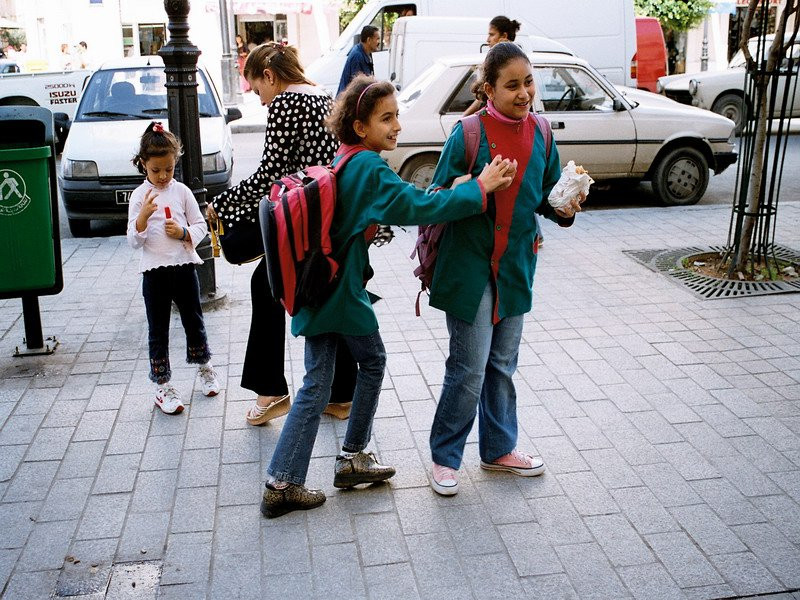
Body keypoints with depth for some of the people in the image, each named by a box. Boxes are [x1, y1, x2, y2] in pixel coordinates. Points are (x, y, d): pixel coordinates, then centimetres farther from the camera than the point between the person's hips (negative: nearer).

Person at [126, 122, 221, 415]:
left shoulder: (182, 191, 0)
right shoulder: (140, 196, -3)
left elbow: (201, 226, 4)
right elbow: (134, 241, -6)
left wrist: (184, 233, -15)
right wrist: (143, 216, -22)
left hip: (184, 267, 1)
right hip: (154, 271, -1)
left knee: (193, 320, 17)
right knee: (158, 330, 7)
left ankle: (204, 366, 40)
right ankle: (163, 385, 17)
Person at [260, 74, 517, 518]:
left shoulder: (342, 162, 13)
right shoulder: (370, 169, -15)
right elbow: (420, 208, -23)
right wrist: (480, 186, -19)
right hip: (344, 292, -8)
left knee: (316, 384, 10)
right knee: (373, 362, 15)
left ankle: (282, 483, 13)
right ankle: (353, 457, 27)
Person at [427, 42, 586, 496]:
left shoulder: (540, 134, 2)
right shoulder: (469, 133, -13)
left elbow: (548, 196, 9)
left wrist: (565, 209, -9)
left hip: (516, 266, 5)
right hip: (470, 266, -5)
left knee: (503, 364, 18)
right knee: (470, 369, 0)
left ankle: (499, 448, 35)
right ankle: (445, 456, 20)